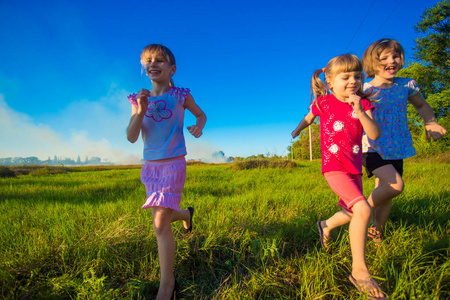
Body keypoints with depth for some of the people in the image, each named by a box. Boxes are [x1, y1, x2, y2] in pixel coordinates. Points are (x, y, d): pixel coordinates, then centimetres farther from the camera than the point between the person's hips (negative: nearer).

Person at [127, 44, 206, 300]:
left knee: (161, 224, -10)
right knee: (162, 219, 16)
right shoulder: (140, 99, 4)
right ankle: (186, 213, 51)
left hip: (174, 163, -4)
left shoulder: (180, 95, -1)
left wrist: (199, 126, -9)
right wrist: (141, 112, -18)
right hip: (151, 165, 5)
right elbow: (131, 137, -2)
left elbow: (201, 114, 15)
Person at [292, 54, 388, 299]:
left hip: (355, 168, 6)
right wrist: (298, 130, 19)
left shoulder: (363, 103, 3)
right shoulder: (323, 102, -3)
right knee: (363, 209, -23)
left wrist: (359, 111, -19)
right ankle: (359, 270, -11)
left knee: (353, 213, 19)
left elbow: (374, 135, -10)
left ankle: (325, 224, 52)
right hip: (334, 167, -5)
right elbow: (308, 118, 19)